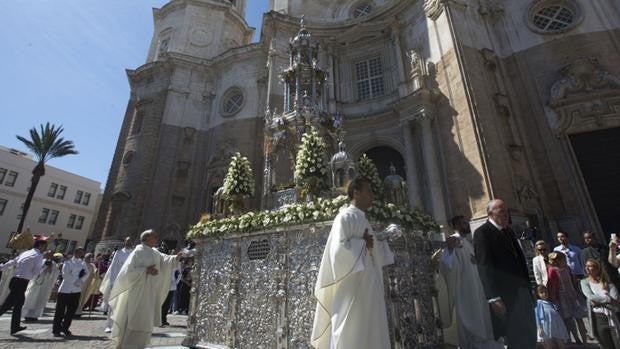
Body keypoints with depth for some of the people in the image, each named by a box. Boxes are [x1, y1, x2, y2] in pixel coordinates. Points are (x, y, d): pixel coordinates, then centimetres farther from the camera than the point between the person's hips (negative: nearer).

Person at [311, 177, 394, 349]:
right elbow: (339, 247, -21)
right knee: (350, 332, -2)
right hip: (352, 287, -9)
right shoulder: (345, 216, -10)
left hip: (367, 286, 9)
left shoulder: (362, 218, 17)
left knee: (368, 329, 12)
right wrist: (363, 244, -11)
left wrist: (381, 241, 8)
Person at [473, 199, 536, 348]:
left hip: (522, 292, 8)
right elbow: (485, 267, -18)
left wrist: (528, 288, 13)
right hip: (505, 295, -8)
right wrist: (494, 298, -22)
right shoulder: (482, 232, -12)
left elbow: (520, 259, 19)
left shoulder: (508, 231, 15)